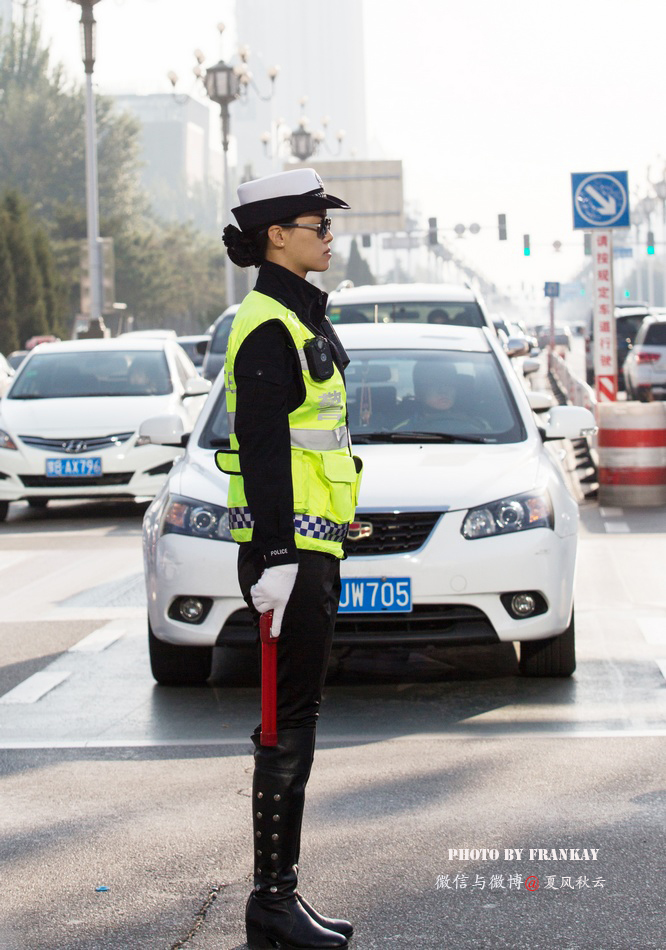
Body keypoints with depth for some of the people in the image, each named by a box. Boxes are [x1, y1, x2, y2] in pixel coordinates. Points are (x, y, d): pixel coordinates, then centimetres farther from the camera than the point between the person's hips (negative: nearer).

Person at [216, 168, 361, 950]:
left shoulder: (296, 319, 17)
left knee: (295, 718, 11)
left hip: (310, 542, 10)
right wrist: (276, 559, -22)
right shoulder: (269, 326, -14)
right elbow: (263, 450, -19)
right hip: (288, 544, -10)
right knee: (290, 723, -5)